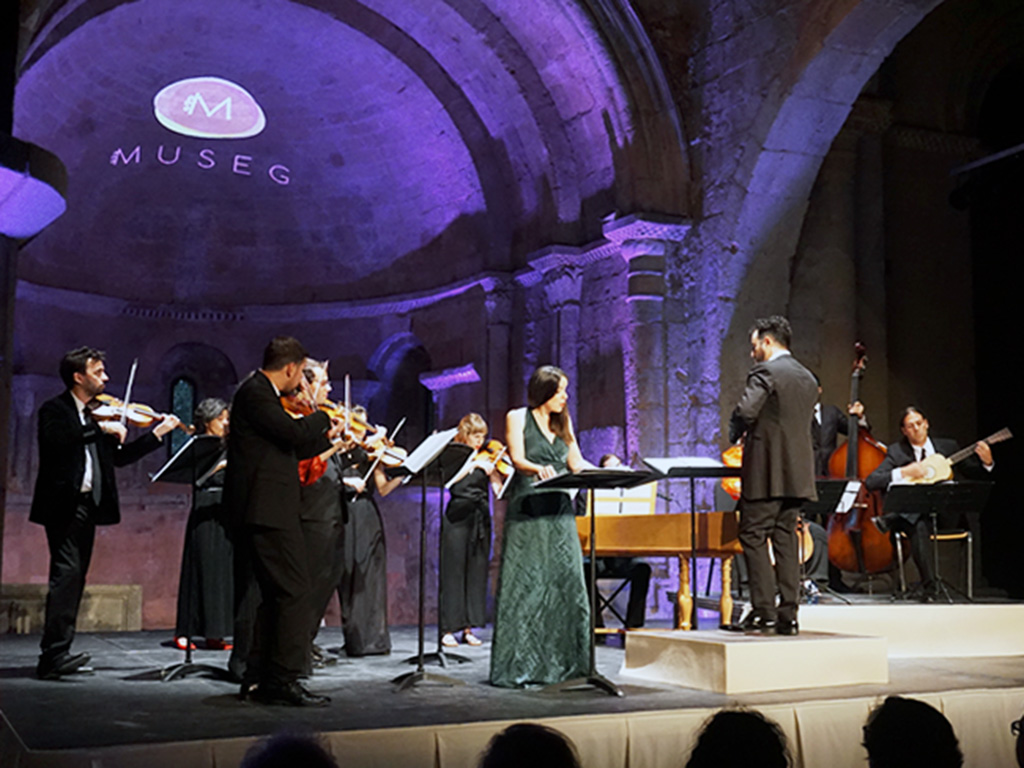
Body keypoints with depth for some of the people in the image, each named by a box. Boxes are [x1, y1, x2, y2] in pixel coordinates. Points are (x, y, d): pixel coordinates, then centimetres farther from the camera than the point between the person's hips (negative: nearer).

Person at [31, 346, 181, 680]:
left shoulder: (97, 414, 18)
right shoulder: (54, 410, -3)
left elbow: (119, 456, 19)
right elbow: (57, 438, -25)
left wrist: (158, 433, 15)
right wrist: (99, 428, -24)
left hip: (88, 504, 8)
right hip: (63, 505, -8)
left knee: (74, 577, 7)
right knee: (66, 572, -17)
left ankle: (55, 655, 12)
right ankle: (53, 654, -20)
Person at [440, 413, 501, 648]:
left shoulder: (486, 457, 11)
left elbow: (499, 488, 3)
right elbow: (450, 478, -17)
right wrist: (474, 464, -22)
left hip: (480, 517, 4)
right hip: (458, 516, -4)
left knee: (477, 571, 4)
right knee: (454, 570, -3)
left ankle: (468, 628, 10)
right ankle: (449, 629, 1)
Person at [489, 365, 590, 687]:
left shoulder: (563, 422, 18)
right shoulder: (517, 417, 3)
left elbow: (576, 463, 14)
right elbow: (517, 460, -10)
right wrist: (538, 469, -31)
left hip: (560, 510, 5)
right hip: (527, 511, -5)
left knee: (566, 585, 0)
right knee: (523, 588, -6)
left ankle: (561, 662, 6)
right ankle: (517, 667, -2)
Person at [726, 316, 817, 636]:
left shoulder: (765, 372, -9)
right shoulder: (807, 378, 16)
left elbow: (745, 411, -21)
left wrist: (736, 436, -1)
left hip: (767, 471, -8)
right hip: (797, 473, 8)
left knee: (753, 538, -3)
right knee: (786, 540, 9)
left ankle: (764, 613, -5)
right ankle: (788, 615, 9)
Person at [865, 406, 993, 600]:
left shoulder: (947, 446, 14)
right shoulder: (896, 451, 6)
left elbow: (974, 474, 18)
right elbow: (870, 482, -6)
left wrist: (986, 462, -4)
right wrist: (903, 473, -17)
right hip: (909, 512, -2)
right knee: (919, 527, -37)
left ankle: (892, 520, -33)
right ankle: (929, 587, -32)